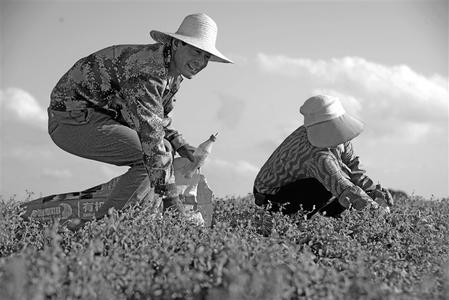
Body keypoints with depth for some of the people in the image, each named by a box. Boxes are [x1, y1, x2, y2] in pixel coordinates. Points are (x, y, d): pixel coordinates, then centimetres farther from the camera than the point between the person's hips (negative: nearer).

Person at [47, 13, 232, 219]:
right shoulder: (148, 68, -26)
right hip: (74, 120, -10)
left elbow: (156, 119, 22)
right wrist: (170, 199, -32)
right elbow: (151, 135, -32)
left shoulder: (174, 74, 6)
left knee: (166, 150, 11)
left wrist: (179, 144, 2)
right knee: (156, 155, -21)